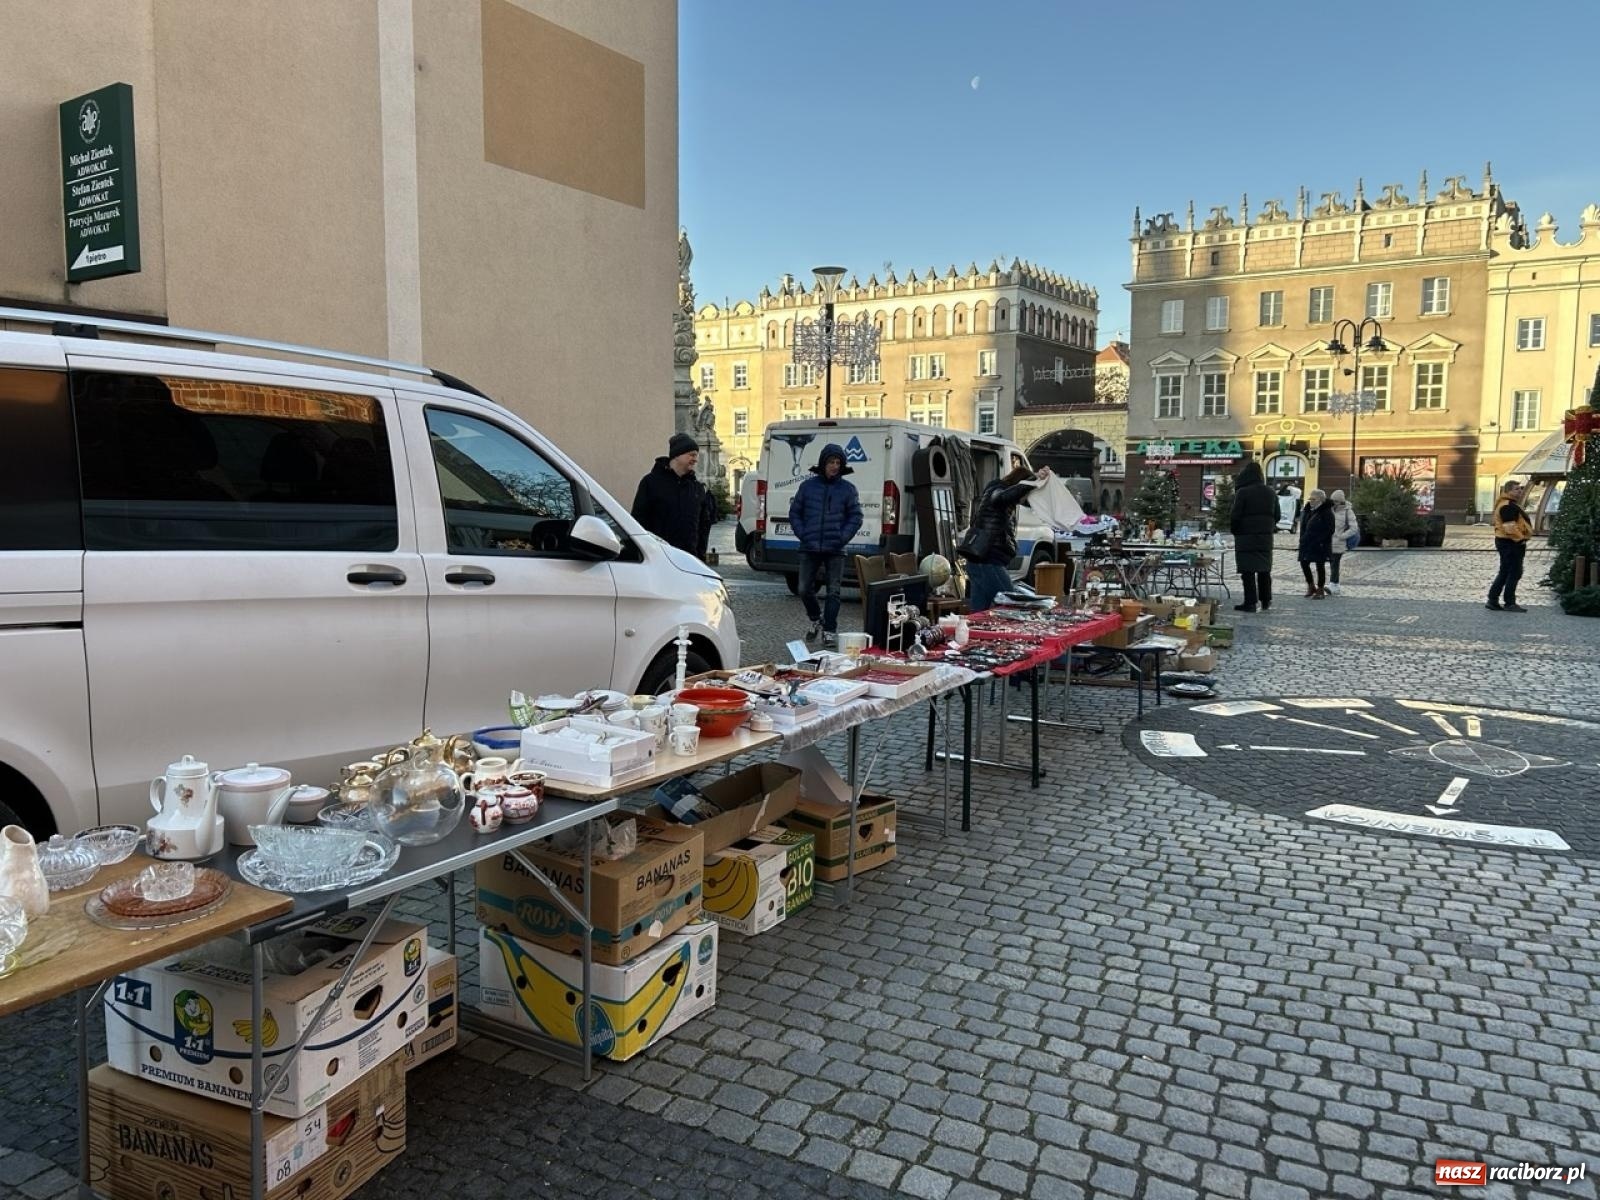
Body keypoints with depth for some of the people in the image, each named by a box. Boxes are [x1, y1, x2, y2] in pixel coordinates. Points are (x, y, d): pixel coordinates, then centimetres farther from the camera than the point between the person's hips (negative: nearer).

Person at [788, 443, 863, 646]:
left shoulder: (847, 488, 2)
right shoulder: (808, 485, 4)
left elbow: (855, 517, 4)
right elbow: (794, 513, 9)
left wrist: (843, 538, -8)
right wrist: (803, 535, -3)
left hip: (835, 550, -1)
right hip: (809, 549, 1)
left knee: (833, 592, -1)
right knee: (805, 589, 6)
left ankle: (830, 630, 5)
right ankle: (816, 619, 31)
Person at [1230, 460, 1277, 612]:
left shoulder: (1242, 493, -12)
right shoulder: (1270, 493, 8)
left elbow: (1235, 516, -12)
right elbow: (1276, 515, 13)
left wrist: (1234, 531, 3)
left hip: (1246, 537, -6)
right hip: (1265, 537, 6)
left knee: (1248, 571, -3)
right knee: (1264, 569, 15)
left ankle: (1250, 602, -4)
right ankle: (1266, 601, 21)